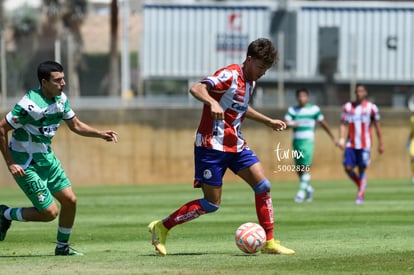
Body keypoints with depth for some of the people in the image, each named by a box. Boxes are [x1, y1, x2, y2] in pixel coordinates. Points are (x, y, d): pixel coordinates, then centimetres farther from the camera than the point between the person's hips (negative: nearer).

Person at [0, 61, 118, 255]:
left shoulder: (61, 99, -1)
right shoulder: (30, 104, -27)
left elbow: (75, 125, 14)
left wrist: (101, 134, -2)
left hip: (46, 158, 8)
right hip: (26, 164, -8)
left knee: (70, 201, 4)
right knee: (50, 212, -9)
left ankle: (62, 247, 22)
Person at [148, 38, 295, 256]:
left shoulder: (250, 81, 12)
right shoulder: (229, 75, -16)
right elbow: (196, 89, -31)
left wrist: (268, 121, 35)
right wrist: (212, 102, -50)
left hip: (236, 145, 8)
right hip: (212, 146, -8)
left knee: (263, 186, -5)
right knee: (212, 203, -6)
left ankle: (269, 242, 0)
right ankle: (161, 227, 8)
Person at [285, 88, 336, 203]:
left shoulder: (314, 109, 3)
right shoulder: (292, 110, 9)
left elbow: (324, 124, 11)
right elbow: (286, 123, -4)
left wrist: (333, 138, 16)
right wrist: (290, 124, -29)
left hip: (308, 141, -3)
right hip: (296, 141, 3)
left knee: (305, 167, -16)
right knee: (298, 169, 6)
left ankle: (301, 192, -18)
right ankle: (308, 188, 29)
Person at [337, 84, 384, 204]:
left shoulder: (371, 107, 0)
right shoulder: (348, 107, 7)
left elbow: (377, 126, 5)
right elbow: (343, 124, 6)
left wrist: (381, 143, 4)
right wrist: (341, 139, -8)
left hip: (365, 145, -3)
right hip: (351, 144, 3)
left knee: (362, 170, -3)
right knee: (348, 168, -5)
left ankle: (360, 196, 6)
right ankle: (361, 185, 22)